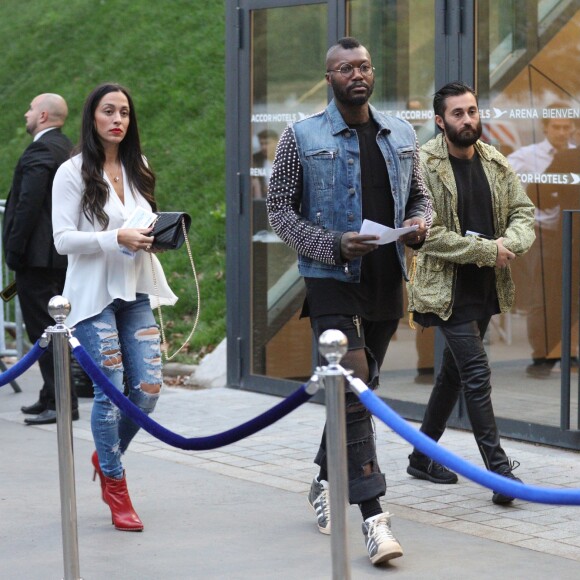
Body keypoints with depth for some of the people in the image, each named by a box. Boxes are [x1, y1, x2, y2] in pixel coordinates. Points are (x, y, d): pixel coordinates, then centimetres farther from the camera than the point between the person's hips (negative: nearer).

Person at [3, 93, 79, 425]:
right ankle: (52, 397, 22)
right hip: (61, 254, 10)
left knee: (44, 329, -7)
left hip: (39, 256, -10)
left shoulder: (40, 152, -15)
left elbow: (28, 205, -21)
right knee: (53, 328, 15)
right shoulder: (66, 148, 15)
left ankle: (62, 402, -7)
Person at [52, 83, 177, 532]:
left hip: (135, 293, 6)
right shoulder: (74, 172, -5)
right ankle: (116, 487, 11)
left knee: (149, 388, -1)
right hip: (94, 295, -5)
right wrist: (117, 238, -21)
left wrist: (155, 236, 0)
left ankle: (106, 456, 26)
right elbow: (63, 240, -10)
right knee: (110, 391, -4)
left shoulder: (137, 171, 13)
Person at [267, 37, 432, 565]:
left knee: (358, 390, 17)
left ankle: (327, 482, 37)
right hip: (334, 282, -5)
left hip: (387, 283, 5)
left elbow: (419, 194, 20)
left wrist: (420, 223, -5)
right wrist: (335, 245, -17)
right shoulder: (302, 137, -3)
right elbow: (280, 208, -2)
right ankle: (374, 517, -16)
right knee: (354, 393, -14)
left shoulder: (401, 135, 10)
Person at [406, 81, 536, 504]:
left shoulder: (496, 163, 6)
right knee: (477, 374, -11)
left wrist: (509, 243, -16)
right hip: (449, 290, -7)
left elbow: (524, 212, 7)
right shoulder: (425, 167, -13)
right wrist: (487, 251, -18)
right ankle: (500, 469, -7)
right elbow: (428, 234, -19)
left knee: (454, 373, 15)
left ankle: (422, 457, 29)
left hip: (485, 289, 7)